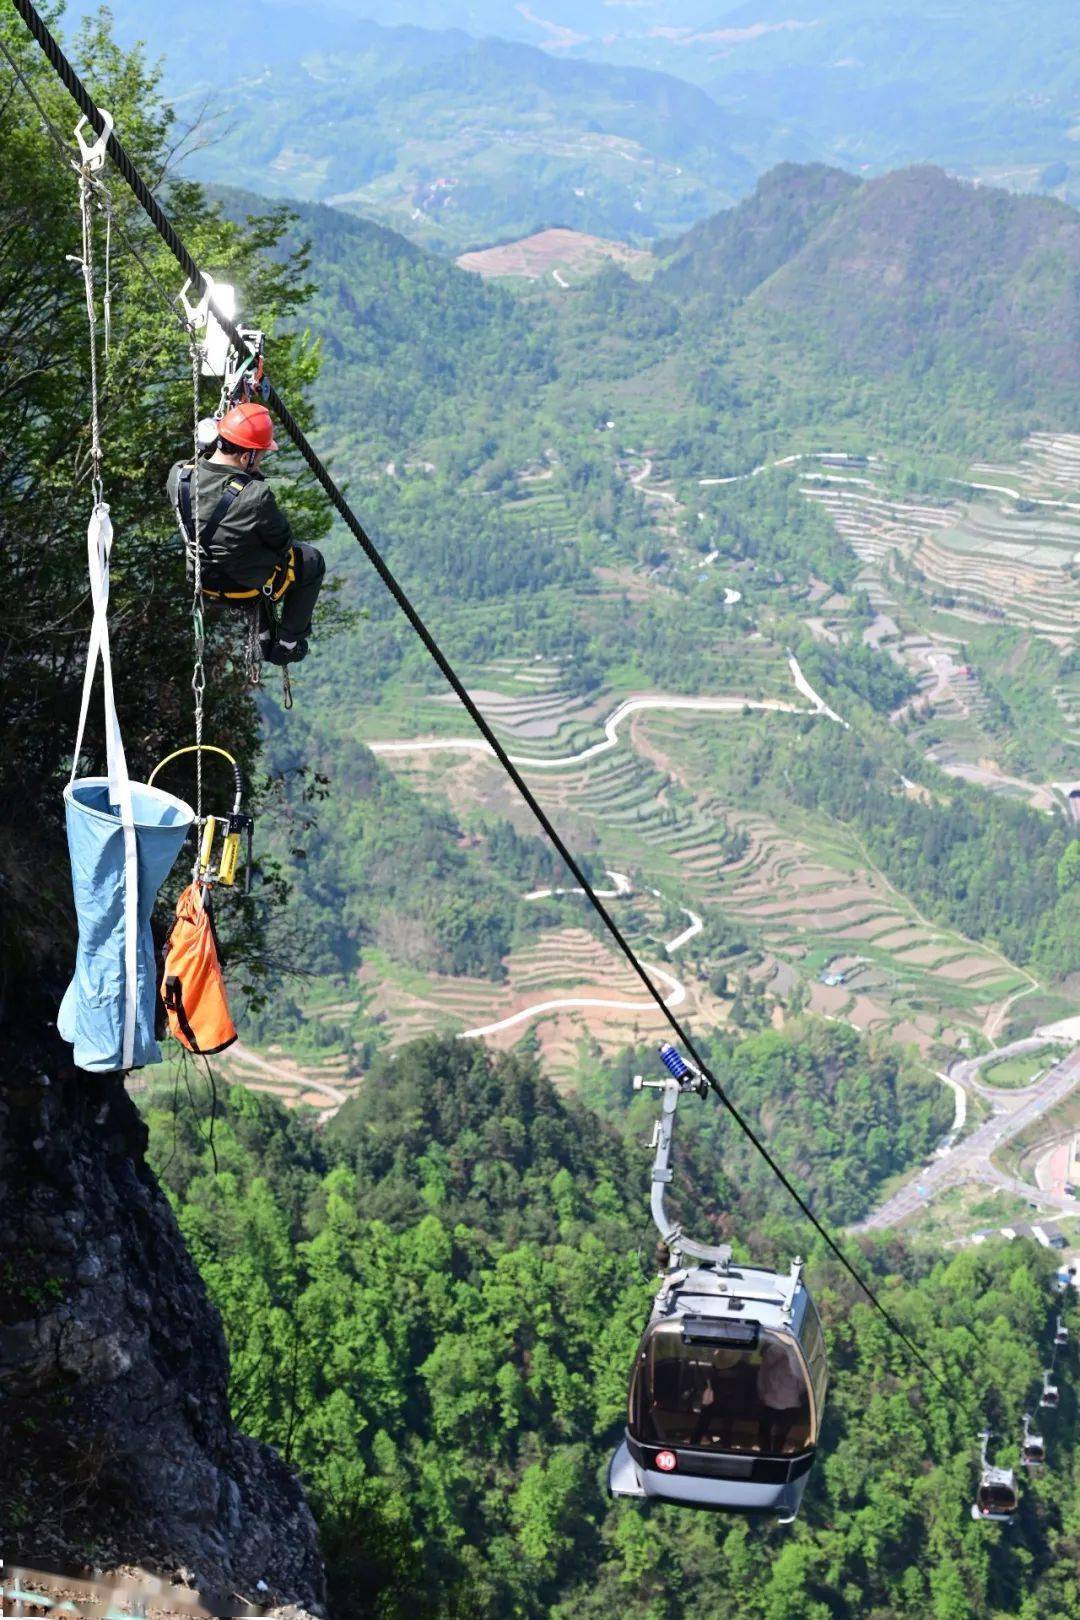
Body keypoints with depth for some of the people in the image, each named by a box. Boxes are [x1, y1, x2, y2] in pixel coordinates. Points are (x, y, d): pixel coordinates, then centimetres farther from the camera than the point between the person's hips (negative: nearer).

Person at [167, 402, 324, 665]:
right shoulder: (256, 497, -34)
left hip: (203, 581, 6)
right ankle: (289, 642, 29)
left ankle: (264, 636, 42)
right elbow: (283, 542, -15)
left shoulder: (178, 475, -19)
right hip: (249, 587, -6)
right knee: (312, 561, 22)